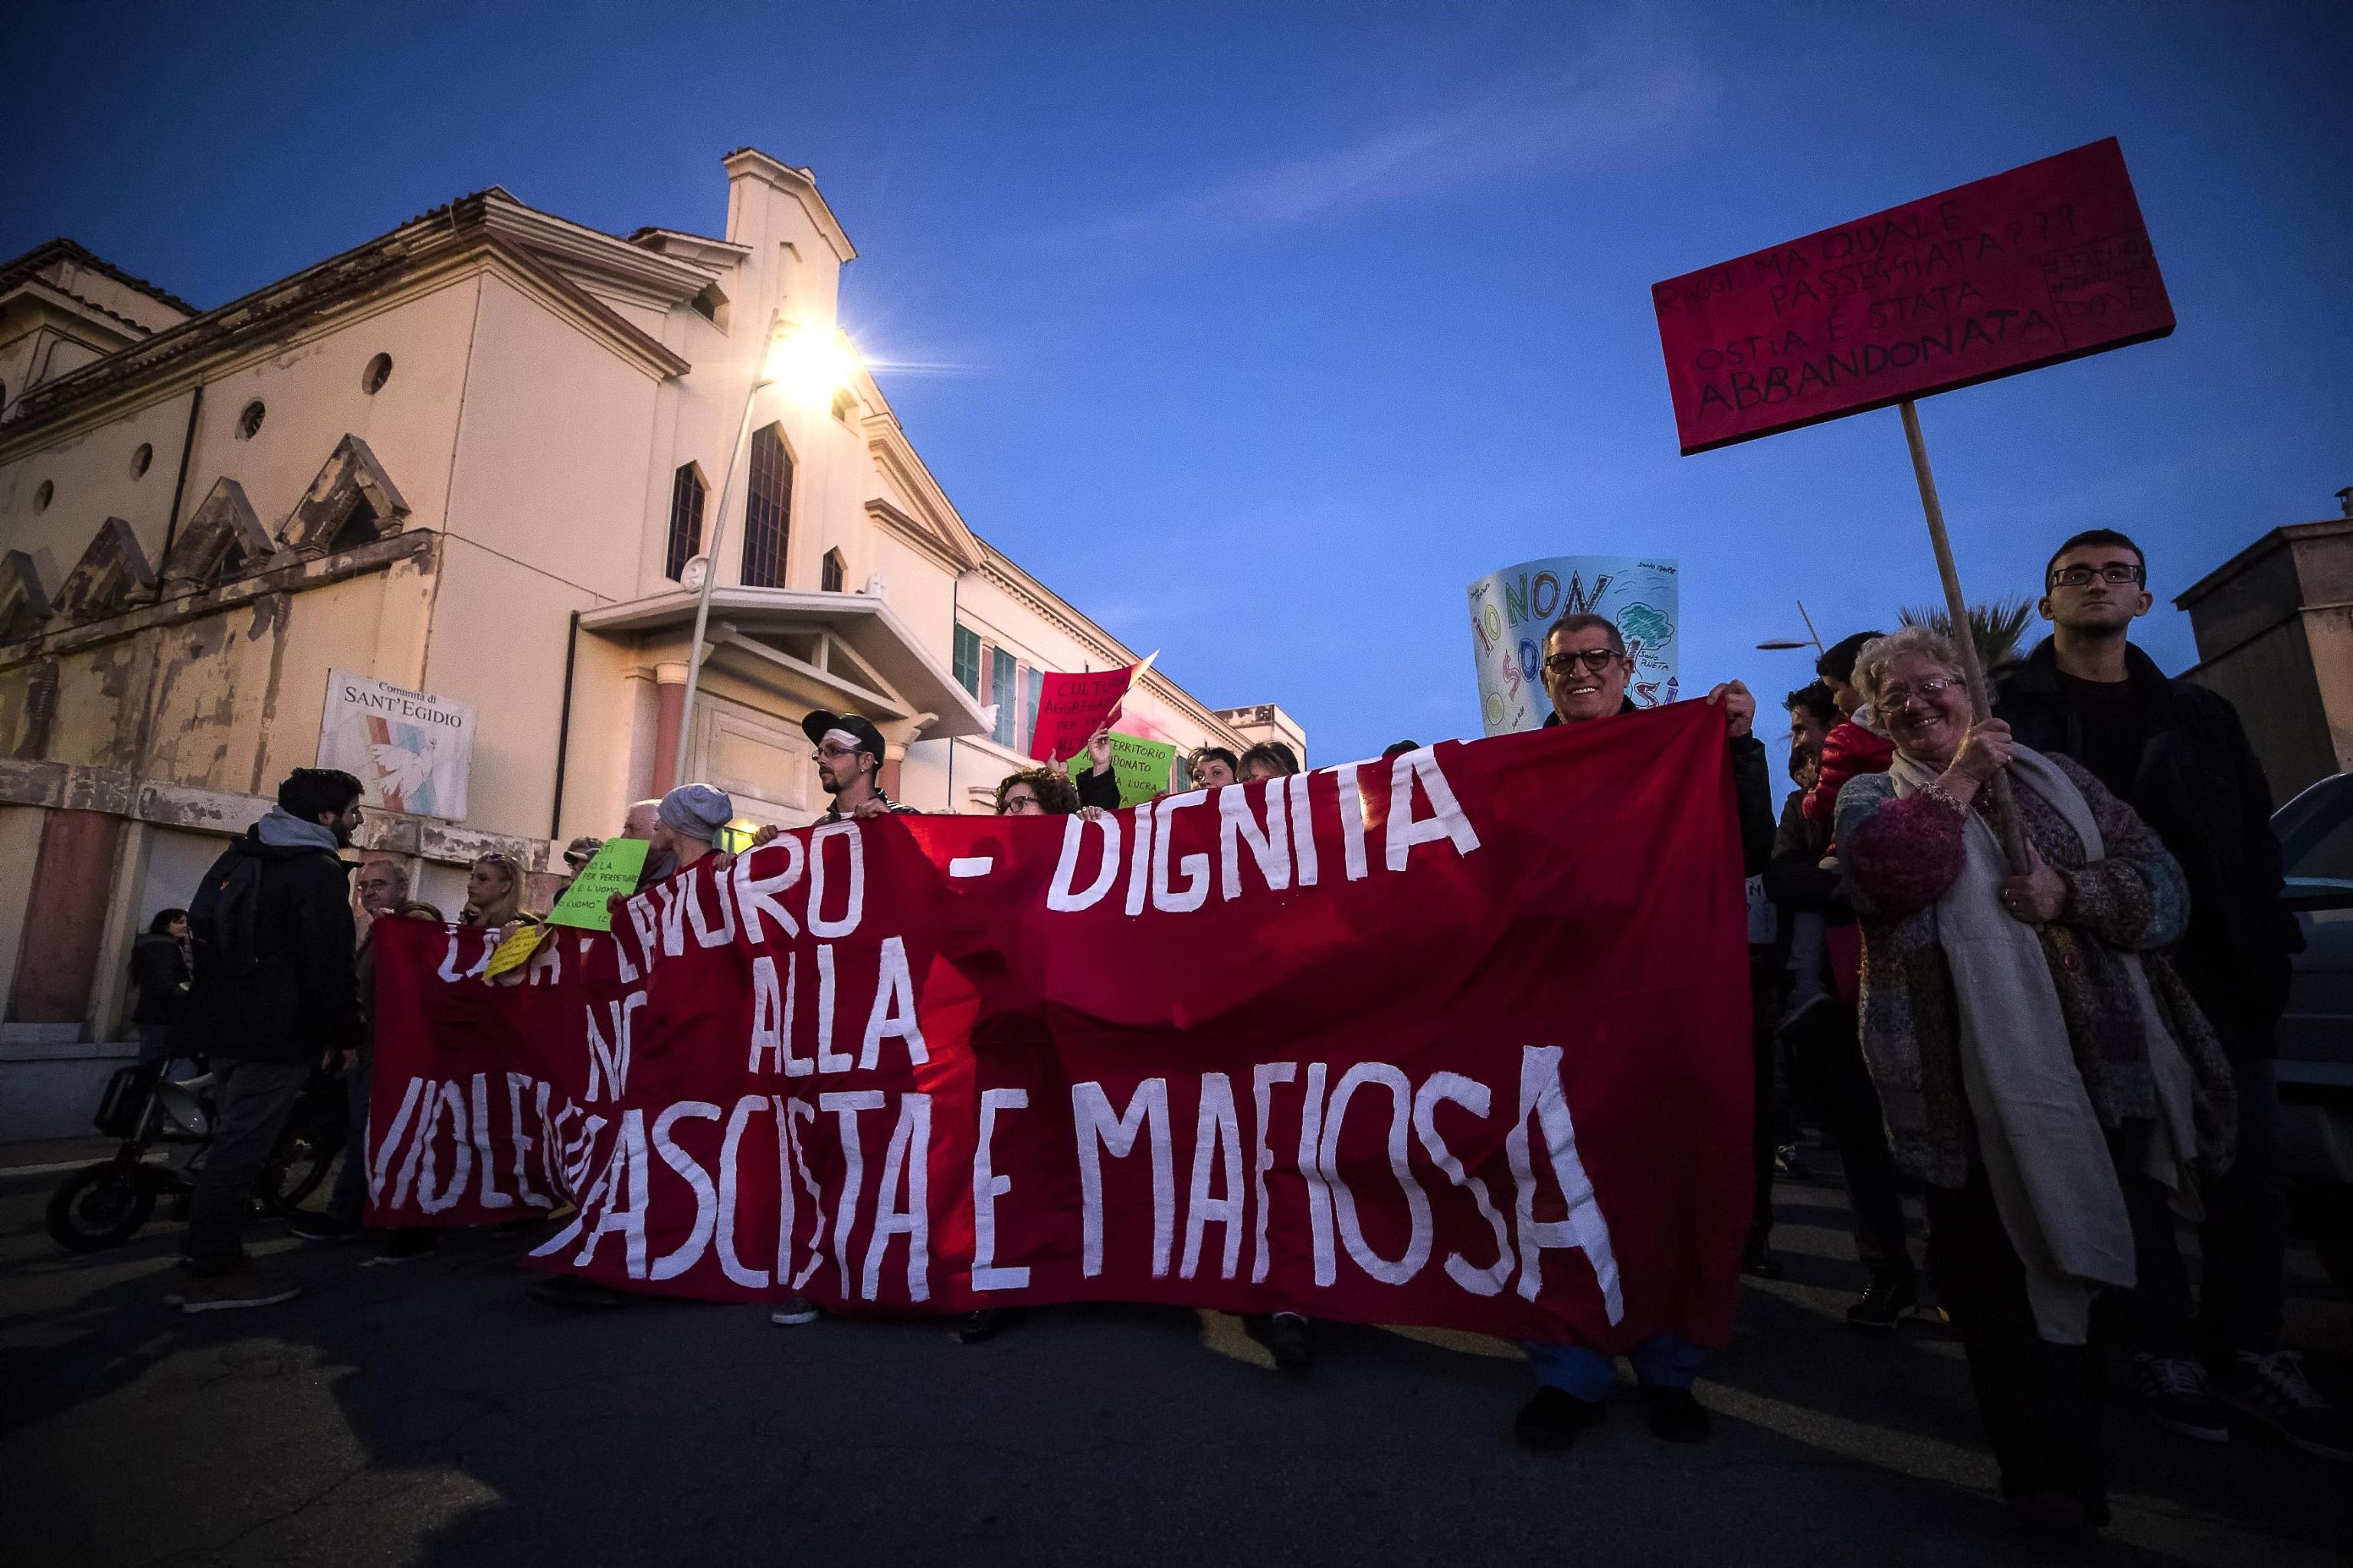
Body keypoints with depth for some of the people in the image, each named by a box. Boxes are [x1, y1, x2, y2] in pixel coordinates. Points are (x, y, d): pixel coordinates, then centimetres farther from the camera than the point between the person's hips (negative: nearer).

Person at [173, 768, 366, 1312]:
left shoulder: (240, 856, 14)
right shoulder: (319, 873, -16)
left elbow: (207, 934, 22)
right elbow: (327, 963, -20)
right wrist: (343, 1033, -9)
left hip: (223, 1022, 10)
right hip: (276, 1033, -10)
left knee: (232, 1142, 19)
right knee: (241, 1149, -4)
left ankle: (215, 1259, 27)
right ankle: (213, 1274, 3)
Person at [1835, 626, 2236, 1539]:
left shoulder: (2053, 775, 14)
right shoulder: (1871, 795, 4)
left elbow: (2163, 883, 7)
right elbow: (1890, 870, -19)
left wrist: (2072, 891, -12)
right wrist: (1958, 779, -12)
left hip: (2107, 1062, 4)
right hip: (1979, 1080, -3)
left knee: (2089, 1254, 15)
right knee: (2006, 1270, 1)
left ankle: (2065, 1453, 37)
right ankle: (2050, 1470, 19)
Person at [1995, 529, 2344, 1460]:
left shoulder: (2199, 714, 16)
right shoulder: (2009, 709, 3)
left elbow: (2253, 840, 14)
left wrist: (2267, 949, 4)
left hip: (2209, 965, 4)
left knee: (2249, 1158, 4)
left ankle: (2248, 1351, 18)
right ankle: (2165, 1349, 13)